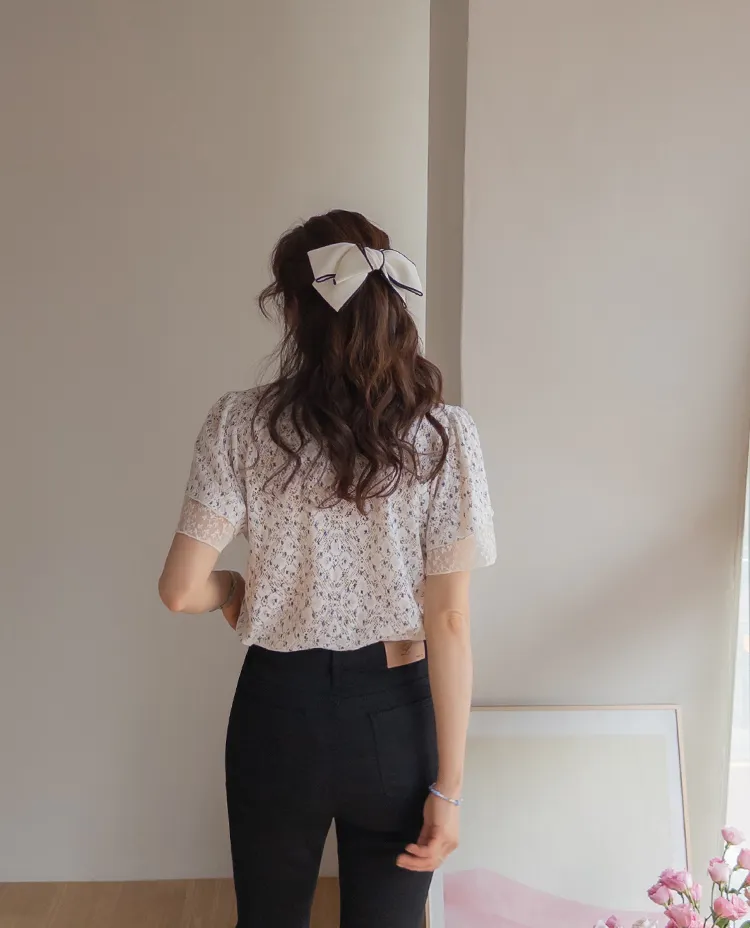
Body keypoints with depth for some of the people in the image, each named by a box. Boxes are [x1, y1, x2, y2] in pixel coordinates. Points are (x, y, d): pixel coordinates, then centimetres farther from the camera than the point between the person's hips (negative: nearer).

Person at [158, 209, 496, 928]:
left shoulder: (241, 424, -12)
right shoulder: (444, 437, -13)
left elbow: (182, 589, -13)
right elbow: (448, 622, -13)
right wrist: (448, 786, -8)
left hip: (278, 709, 1)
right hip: (392, 716, 0)